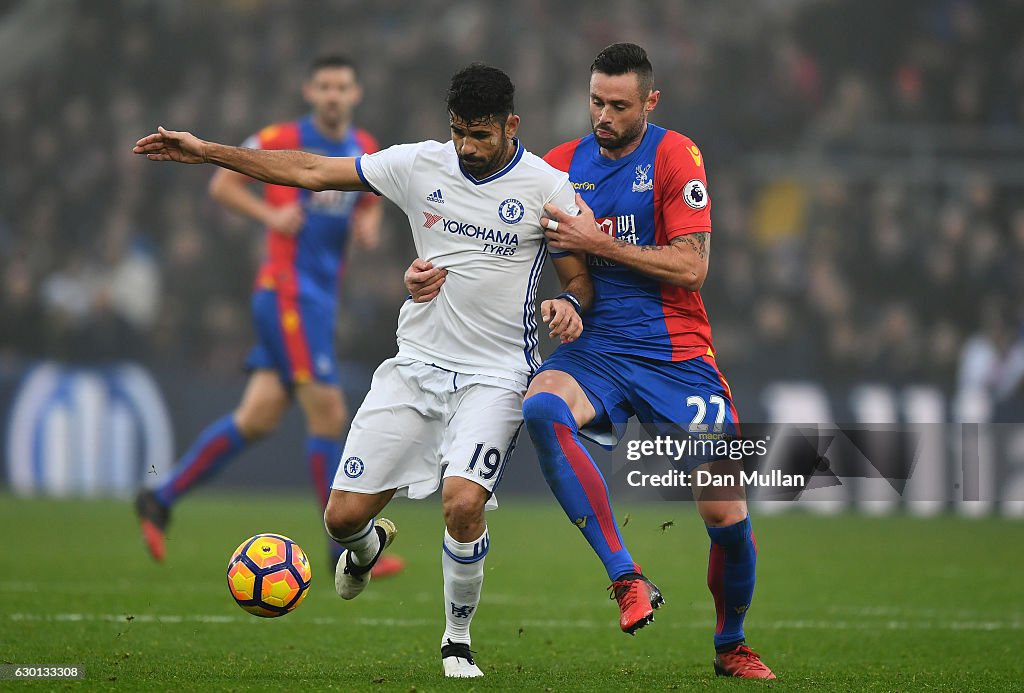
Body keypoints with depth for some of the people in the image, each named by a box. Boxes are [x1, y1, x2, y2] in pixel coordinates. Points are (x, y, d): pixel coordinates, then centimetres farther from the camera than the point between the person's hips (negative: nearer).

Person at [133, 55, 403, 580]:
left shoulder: (365, 150, 12)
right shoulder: (281, 141, -6)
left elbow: (369, 205, 27)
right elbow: (222, 184, 0)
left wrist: (369, 227, 4)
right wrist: (270, 214, -15)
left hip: (322, 296, 7)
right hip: (287, 292, -7)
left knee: (259, 416, 6)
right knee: (328, 413, -11)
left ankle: (159, 501, 18)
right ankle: (346, 550, -5)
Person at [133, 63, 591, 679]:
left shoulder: (548, 187, -6)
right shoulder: (420, 165, 1)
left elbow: (580, 276, 2)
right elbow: (311, 171, 6)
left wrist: (571, 303, -23)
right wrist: (206, 152, 4)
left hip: (496, 374, -3)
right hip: (417, 363, 3)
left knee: (463, 501, -27)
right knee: (343, 516, -4)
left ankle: (458, 640, -1)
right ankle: (371, 544, 37)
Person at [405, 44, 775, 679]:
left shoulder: (675, 156, -3)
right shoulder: (564, 164, 9)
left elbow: (691, 268, -11)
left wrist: (598, 242, -15)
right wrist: (436, 270, -8)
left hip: (677, 354, -2)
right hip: (596, 350, 2)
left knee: (727, 516, -9)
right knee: (542, 408, -34)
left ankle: (732, 645, 22)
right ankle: (627, 580, -31)